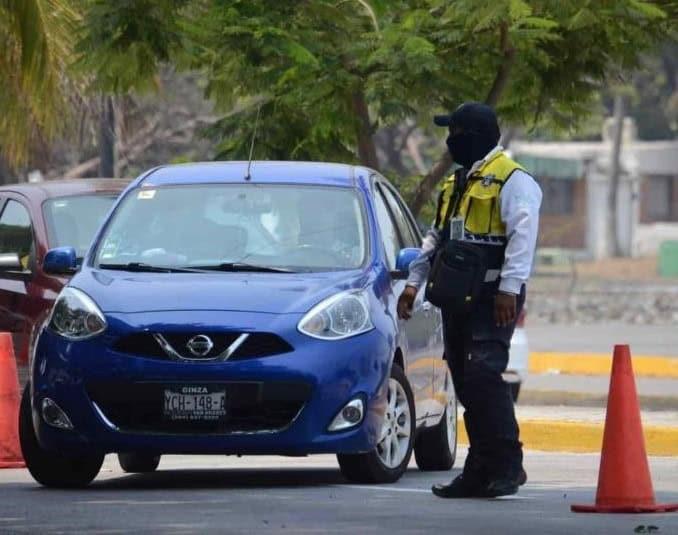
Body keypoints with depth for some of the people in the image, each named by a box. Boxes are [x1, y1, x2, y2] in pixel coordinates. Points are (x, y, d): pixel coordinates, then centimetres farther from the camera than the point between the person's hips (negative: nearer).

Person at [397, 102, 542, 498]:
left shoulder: (512, 180, -8)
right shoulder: (458, 183, 22)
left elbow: (522, 236, -18)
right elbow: (436, 238, 28)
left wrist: (510, 288, -26)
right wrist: (414, 282, 20)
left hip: (493, 298, -9)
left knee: (483, 373, -19)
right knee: (467, 384, 6)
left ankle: (508, 465, -15)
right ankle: (481, 471, 9)